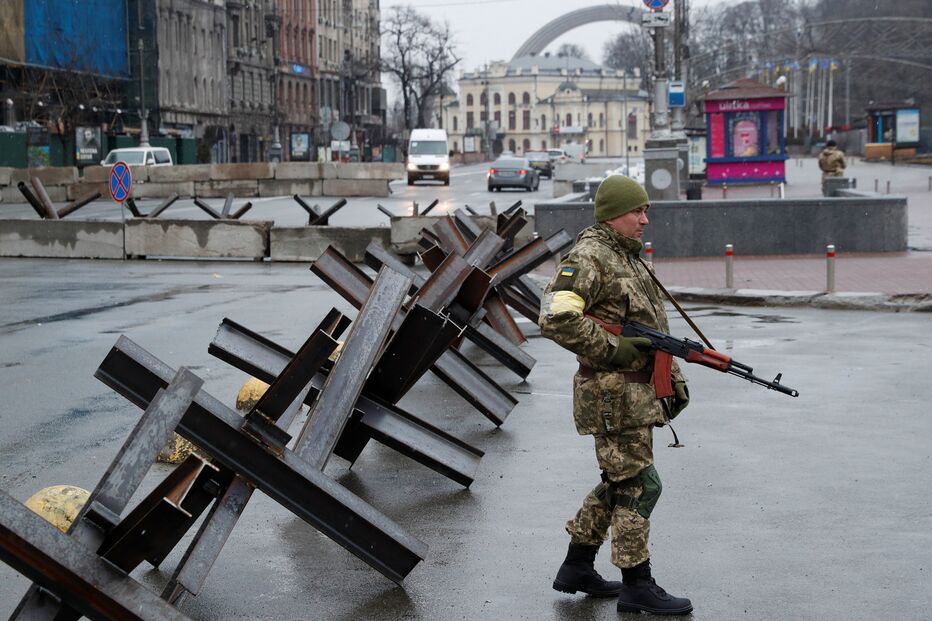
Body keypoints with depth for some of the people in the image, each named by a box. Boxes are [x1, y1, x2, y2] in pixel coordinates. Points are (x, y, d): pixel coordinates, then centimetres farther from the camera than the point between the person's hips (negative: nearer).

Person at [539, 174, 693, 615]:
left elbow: (654, 329, 23)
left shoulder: (630, 258, 16)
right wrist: (612, 349, -21)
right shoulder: (588, 257, -14)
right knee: (638, 485, -5)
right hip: (614, 394, -10)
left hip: (638, 391, 10)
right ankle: (637, 586, 4)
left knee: (619, 483, 16)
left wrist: (675, 379, 18)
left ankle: (577, 568, 27)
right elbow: (555, 318, -25)